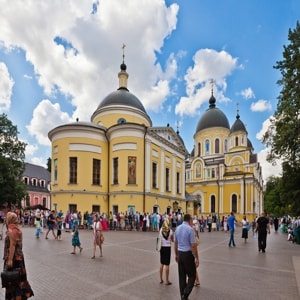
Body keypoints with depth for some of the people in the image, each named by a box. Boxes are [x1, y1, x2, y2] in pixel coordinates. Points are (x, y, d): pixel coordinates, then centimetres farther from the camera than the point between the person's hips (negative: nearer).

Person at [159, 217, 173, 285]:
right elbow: (173, 240, 0)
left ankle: (161, 279, 24)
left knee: (161, 263, 16)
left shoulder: (161, 230, -3)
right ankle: (167, 281, 12)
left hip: (162, 247, 3)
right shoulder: (170, 231, -11)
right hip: (167, 247, -3)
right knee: (167, 264, 4)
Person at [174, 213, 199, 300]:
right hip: (188, 254, -6)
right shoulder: (190, 229, -15)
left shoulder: (178, 228, 5)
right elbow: (193, 245, -16)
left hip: (180, 254, 6)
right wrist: (197, 258, -10)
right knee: (192, 275, 6)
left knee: (182, 276, 12)